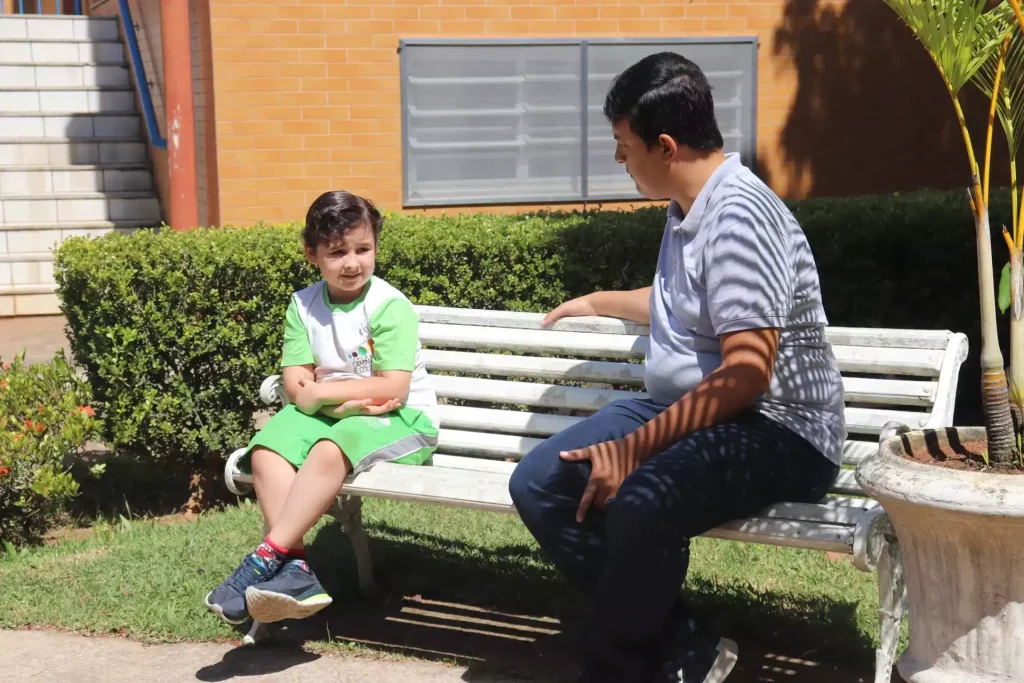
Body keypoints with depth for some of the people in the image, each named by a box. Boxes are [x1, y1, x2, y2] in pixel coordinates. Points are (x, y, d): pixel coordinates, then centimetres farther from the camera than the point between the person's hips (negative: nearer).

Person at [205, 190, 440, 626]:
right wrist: (349, 399, -19)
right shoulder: (303, 305, 4)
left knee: (329, 451, -35)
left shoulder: (390, 306, -11)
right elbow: (295, 385, -2)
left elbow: (392, 387, -19)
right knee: (265, 452, -21)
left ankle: (267, 557, -30)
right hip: (329, 413, 6)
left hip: (400, 420, -5)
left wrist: (320, 393, -15)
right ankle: (294, 572, -31)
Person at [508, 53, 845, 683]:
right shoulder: (689, 209, 12)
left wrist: (633, 450, -22)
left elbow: (745, 376, -25)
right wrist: (598, 302, 46)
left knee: (641, 503, -37)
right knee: (538, 485, -6)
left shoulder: (738, 214, -18)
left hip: (776, 430, -10)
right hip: (689, 410, 10)